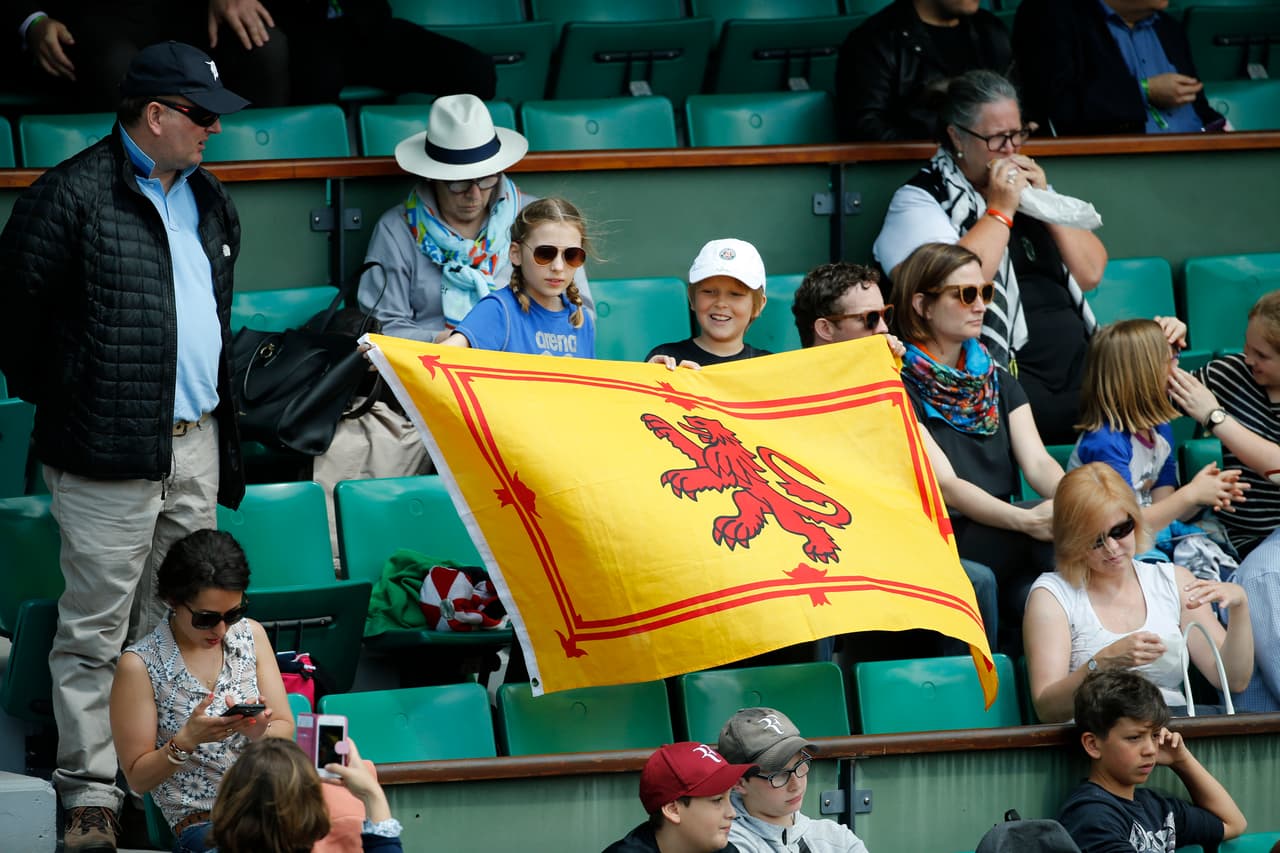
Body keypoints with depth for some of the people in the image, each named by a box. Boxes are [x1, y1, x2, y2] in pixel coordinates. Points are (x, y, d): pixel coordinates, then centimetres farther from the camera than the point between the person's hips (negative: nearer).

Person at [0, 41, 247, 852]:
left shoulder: (207, 200, 14)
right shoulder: (73, 195, -11)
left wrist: (228, 441, 19)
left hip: (194, 446, 7)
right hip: (108, 454, -7)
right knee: (96, 631, -3)